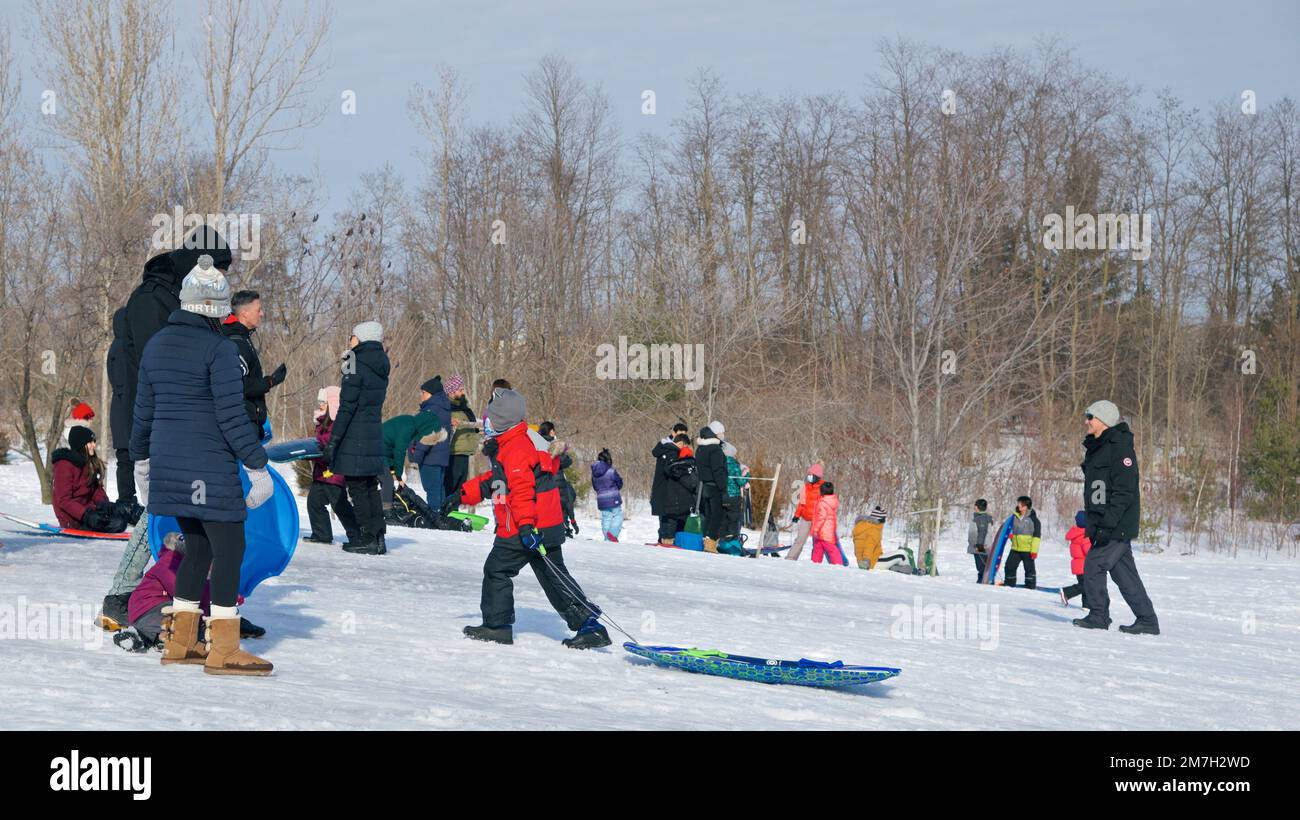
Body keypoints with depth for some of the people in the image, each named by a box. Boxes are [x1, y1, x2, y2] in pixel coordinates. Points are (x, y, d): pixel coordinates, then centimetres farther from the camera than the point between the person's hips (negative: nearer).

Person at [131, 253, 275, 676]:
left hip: (168, 462, 8)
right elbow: (232, 415, -16)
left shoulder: (156, 344, 9)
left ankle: (179, 642, 19)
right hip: (209, 466, -8)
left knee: (198, 547, 17)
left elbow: (144, 410, 15)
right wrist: (258, 466, -11)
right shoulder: (220, 348, -13)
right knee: (229, 548, -1)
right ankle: (223, 651, -2)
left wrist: (141, 459, 26)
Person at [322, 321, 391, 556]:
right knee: (371, 487, 13)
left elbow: (347, 407, -16)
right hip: (375, 433, 8)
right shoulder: (380, 368, 11)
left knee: (357, 488, -2)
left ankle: (367, 538, -2)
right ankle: (378, 537, 14)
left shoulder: (356, 366, -12)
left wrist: (332, 441, -14)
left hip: (355, 437, -8)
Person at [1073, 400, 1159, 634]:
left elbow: (1124, 491, -20)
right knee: (1124, 573, 9)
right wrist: (1092, 522, 20)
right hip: (1103, 522, 10)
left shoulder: (1120, 448, -14)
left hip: (1118, 525, -10)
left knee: (1094, 565, -10)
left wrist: (1107, 523, -25)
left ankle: (1098, 616, -2)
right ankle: (1147, 621, 12)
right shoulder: (1096, 448, 16)